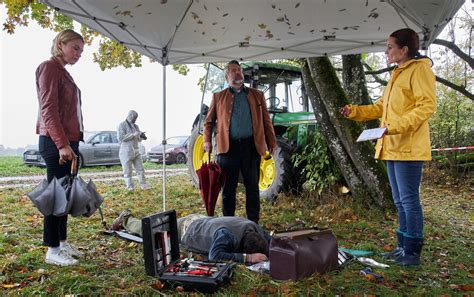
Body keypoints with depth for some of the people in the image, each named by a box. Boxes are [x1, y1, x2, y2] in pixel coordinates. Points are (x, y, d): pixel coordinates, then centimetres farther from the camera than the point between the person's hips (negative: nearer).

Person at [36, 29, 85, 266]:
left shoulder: (63, 72, 19)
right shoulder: (49, 68, -7)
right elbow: (48, 110, -16)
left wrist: (71, 143, 15)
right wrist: (62, 144, -23)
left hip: (68, 141, 9)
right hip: (56, 142, -9)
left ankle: (62, 241, 22)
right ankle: (52, 250, 3)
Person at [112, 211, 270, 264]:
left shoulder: (252, 227, -23)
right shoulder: (227, 234, -45)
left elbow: (270, 240, -7)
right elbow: (214, 256, -54)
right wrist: (247, 258, -55)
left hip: (201, 220, 5)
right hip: (185, 229, -5)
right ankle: (126, 219, 47)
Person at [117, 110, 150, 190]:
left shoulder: (135, 126, 13)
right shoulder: (121, 125, -6)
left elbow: (139, 139, 15)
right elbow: (121, 138, -17)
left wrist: (141, 136, -9)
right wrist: (133, 134, -21)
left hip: (136, 151, 6)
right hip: (126, 152, -6)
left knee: (140, 169, 5)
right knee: (128, 171, 0)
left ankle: (144, 185, 11)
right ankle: (130, 187, 9)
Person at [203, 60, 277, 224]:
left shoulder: (257, 95, 14)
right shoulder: (218, 97, 11)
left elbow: (266, 121, 11)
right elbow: (209, 121, 13)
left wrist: (272, 143, 4)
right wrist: (207, 140, 0)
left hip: (251, 147, 1)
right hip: (228, 147, -1)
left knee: (252, 187, 6)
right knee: (228, 188, 6)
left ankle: (254, 223, 17)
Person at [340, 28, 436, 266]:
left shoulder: (419, 70, -7)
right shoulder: (397, 74, 21)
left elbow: (427, 106, -17)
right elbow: (381, 107, 24)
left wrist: (397, 125, -27)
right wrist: (355, 111, 13)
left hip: (408, 148, -10)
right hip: (392, 147, 10)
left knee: (409, 200, -4)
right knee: (400, 201, 14)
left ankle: (412, 252, 6)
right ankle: (403, 247, 24)